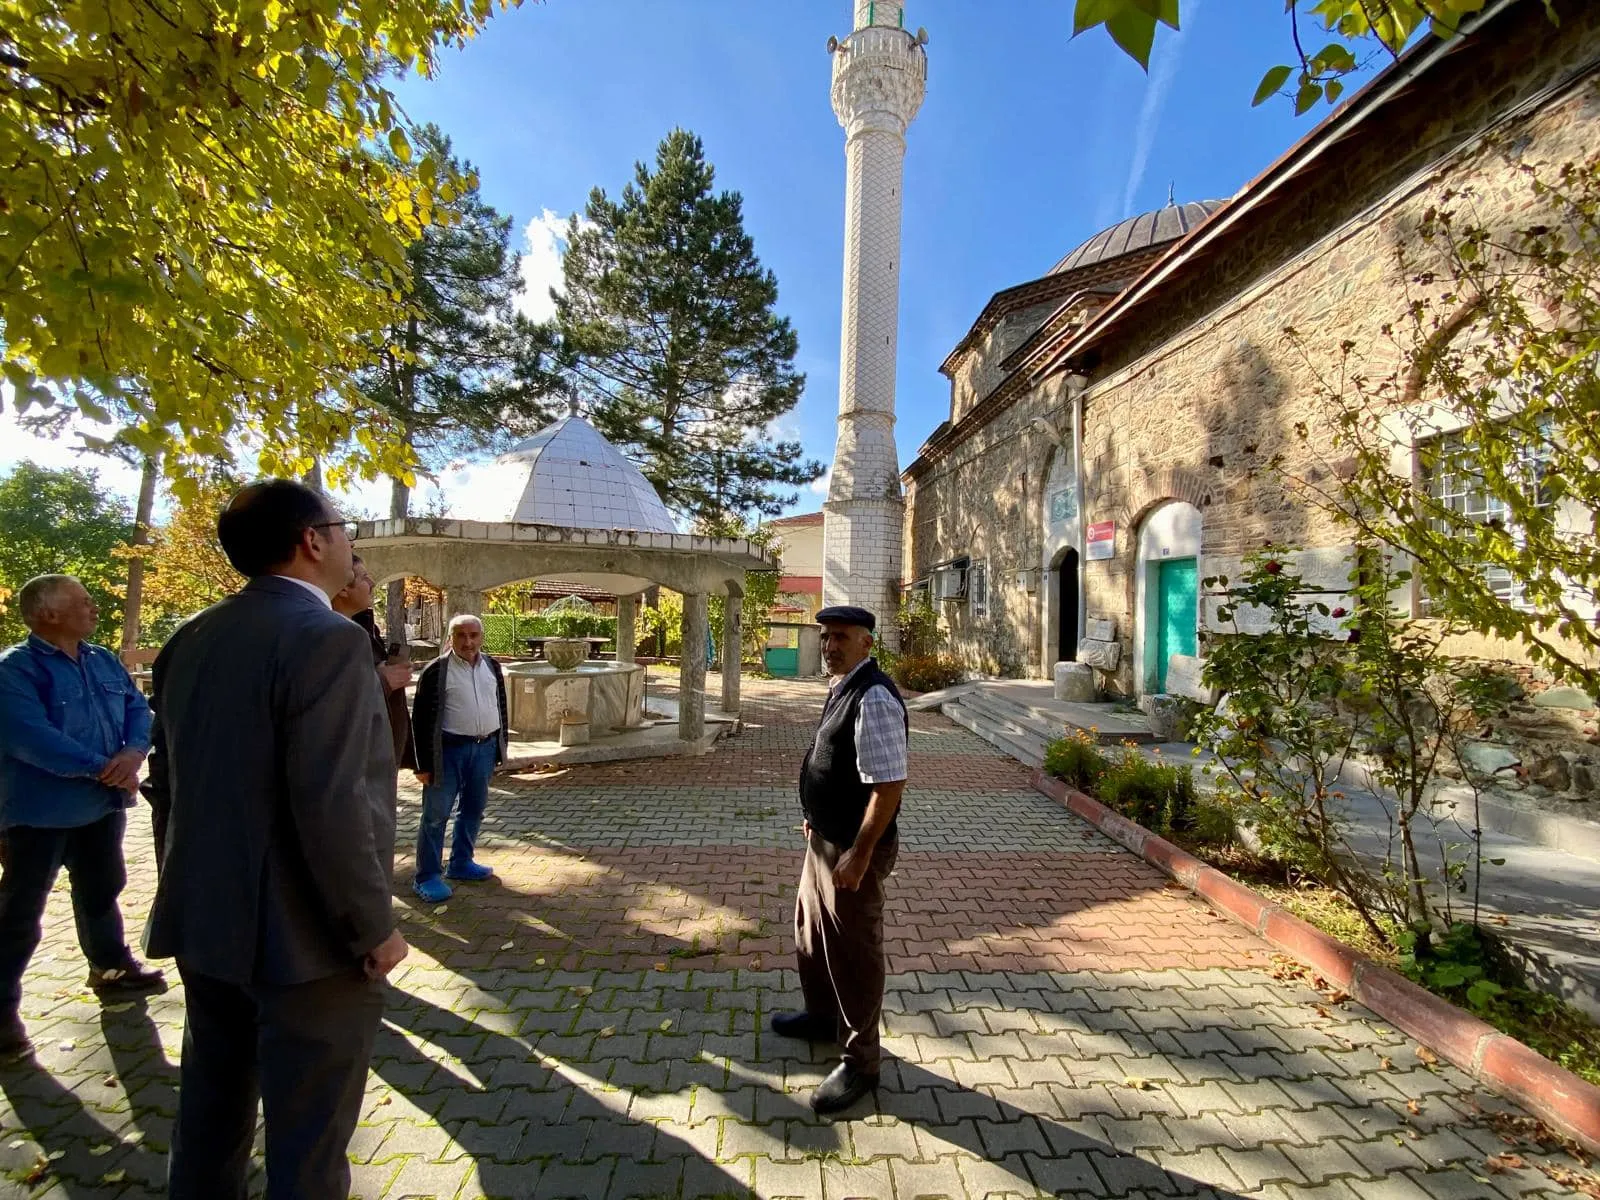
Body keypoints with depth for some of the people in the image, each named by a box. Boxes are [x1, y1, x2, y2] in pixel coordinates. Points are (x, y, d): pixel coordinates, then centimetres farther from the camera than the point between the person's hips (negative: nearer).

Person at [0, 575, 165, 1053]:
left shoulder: (104, 661, 5)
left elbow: (139, 709, 3)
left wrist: (133, 752, -17)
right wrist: (101, 768, -22)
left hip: (102, 804, 7)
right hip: (39, 811, -7)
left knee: (102, 892, 21)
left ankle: (111, 966, 38)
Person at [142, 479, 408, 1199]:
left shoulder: (190, 639, 5)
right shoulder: (327, 637, -22)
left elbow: (167, 781, 11)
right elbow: (330, 806, -27)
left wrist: (210, 874, 22)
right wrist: (374, 928, -15)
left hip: (204, 920, 8)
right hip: (302, 934, -8)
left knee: (211, 1108, 26)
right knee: (307, 1140, 10)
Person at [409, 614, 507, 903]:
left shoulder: (492, 666, 5)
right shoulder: (436, 670, -11)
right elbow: (422, 718, -10)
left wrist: (500, 745, 11)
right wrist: (424, 763, -11)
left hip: (484, 747, 6)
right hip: (449, 749, -5)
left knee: (474, 809, 16)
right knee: (436, 814, 3)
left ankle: (461, 863, 32)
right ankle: (426, 877, 15)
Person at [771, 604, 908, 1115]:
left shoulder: (873, 699, -27)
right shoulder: (842, 688, 4)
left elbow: (889, 784, -29)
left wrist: (859, 855, -25)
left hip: (854, 847, -10)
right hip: (826, 837, 10)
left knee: (853, 951, 9)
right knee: (811, 930, 27)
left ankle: (860, 1062, 32)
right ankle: (822, 1015, 53)